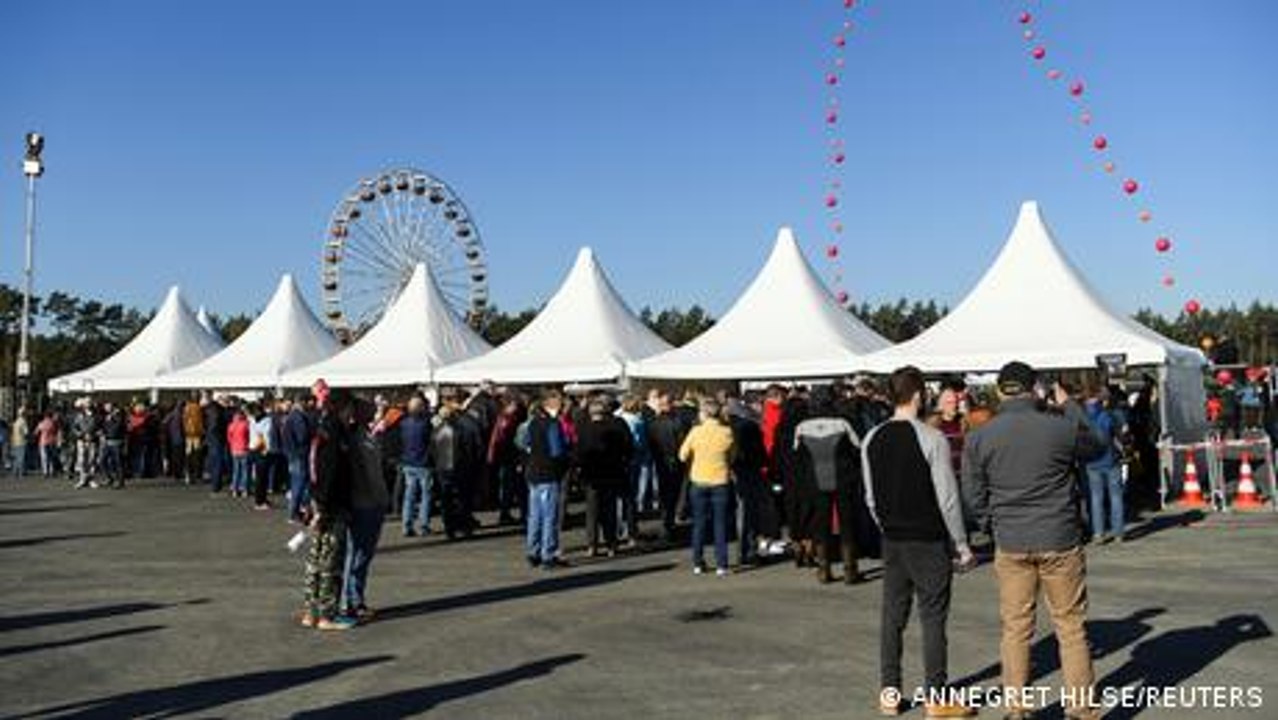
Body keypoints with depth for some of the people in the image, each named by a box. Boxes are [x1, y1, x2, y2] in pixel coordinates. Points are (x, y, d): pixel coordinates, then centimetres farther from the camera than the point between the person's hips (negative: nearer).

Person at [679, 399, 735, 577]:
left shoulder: (696, 431, -9)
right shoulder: (726, 432, -8)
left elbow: (683, 455, -1)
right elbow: (732, 457, 3)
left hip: (699, 481, 0)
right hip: (720, 481, 0)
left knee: (699, 523, 12)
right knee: (720, 524, 7)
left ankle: (698, 563, 16)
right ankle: (721, 564, 4)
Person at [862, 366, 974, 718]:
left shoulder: (872, 439, 3)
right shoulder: (932, 439, -14)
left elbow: (871, 498, 8)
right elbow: (947, 498, -13)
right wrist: (962, 544, -4)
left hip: (892, 541, 5)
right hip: (929, 542, -5)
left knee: (892, 616, 11)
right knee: (933, 618, 3)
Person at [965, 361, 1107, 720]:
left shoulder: (978, 438, -5)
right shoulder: (1062, 428, -10)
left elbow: (976, 495, 1)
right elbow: (1096, 447, 12)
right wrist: (1070, 406, 20)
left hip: (1010, 545, 2)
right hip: (1060, 541, -1)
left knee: (1015, 629, 10)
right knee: (1071, 626, 9)